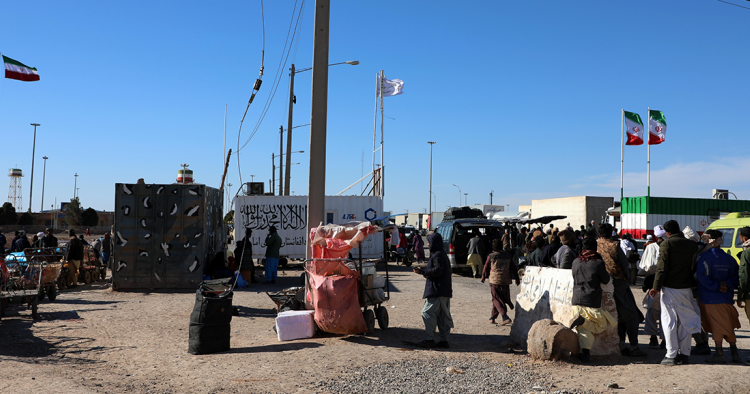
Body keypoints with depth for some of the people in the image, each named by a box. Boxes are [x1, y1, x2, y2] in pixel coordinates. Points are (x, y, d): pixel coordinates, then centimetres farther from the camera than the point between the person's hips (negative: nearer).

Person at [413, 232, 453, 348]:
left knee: (427, 312, -5)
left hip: (437, 291, -10)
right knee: (443, 315, 10)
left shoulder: (438, 255, -13)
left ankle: (429, 339, -4)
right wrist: (424, 271, 10)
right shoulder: (442, 254, 18)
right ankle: (444, 340, 13)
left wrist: (423, 271, -13)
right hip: (444, 291, 10)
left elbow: (438, 270, -21)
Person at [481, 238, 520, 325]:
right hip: (506, 281, 5)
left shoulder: (491, 256, -5)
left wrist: (483, 277, 21)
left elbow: (486, 268, 5)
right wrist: (517, 278, 19)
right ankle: (492, 317, 21)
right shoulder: (508, 256, 7)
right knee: (497, 299, 15)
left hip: (494, 281, -4)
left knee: (497, 300, -2)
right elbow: (514, 268, 10)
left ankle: (505, 317, -18)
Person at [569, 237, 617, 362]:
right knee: (602, 325, 15)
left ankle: (585, 351, -17)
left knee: (583, 329, 9)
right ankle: (582, 321, -14)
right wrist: (606, 272, 22)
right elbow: (605, 280, 3)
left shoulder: (576, 262, 5)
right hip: (592, 302, -4)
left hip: (577, 301, 4)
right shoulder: (598, 262, -8)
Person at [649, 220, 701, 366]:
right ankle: (685, 354, 18)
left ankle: (672, 355, -1)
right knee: (685, 321, 13)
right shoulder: (691, 244, 6)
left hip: (670, 288, -4)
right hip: (686, 288, 5)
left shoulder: (666, 244, -8)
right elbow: (694, 266, 15)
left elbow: (662, 268, -12)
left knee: (669, 321, 0)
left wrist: (656, 287, -7)